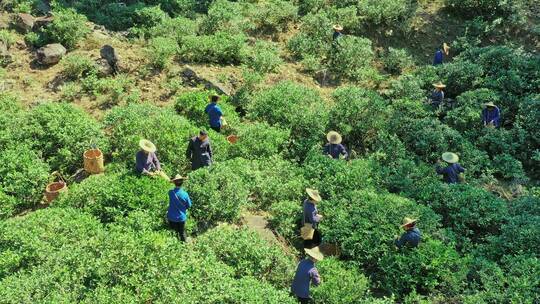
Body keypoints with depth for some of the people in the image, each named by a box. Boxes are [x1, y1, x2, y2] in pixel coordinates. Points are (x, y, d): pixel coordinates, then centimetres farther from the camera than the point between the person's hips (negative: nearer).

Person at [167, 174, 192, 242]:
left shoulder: (170, 193, -18)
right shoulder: (185, 194, -20)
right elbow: (189, 206, -5)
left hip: (172, 218, 1)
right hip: (181, 217, -1)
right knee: (182, 233, 19)